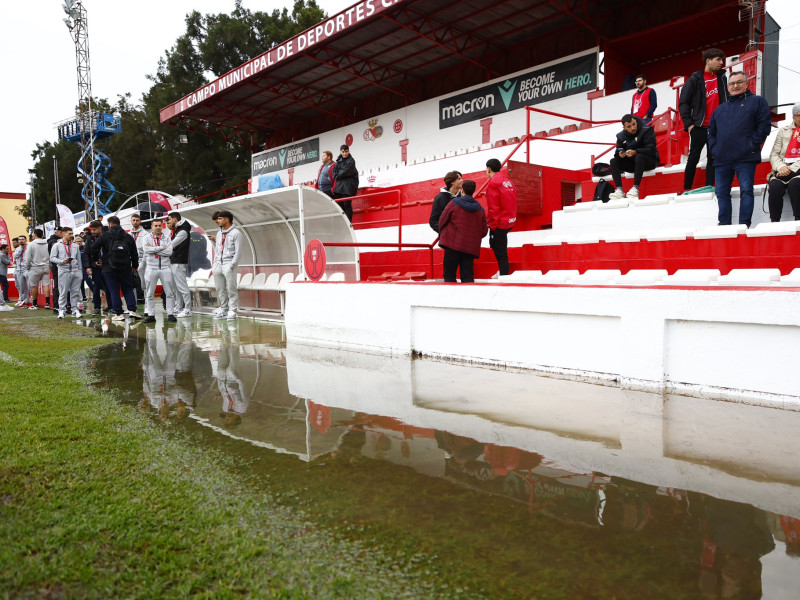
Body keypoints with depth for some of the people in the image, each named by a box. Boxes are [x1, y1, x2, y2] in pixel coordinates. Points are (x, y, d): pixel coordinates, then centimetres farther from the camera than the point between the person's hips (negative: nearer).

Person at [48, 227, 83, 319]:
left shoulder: (75, 246, 17)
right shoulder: (57, 245, 6)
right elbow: (52, 258, 1)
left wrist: (81, 272, 12)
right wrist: (62, 261, -15)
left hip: (76, 271, 3)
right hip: (64, 271, -3)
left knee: (75, 292, 2)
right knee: (63, 292, -2)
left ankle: (75, 310, 8)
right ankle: (61, 310, 5)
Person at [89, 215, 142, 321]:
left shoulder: (105, 235, -3)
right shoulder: (128, 237, 6)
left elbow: (93, 248, -8)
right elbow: (134, 253, 9)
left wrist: (95, 259, 10)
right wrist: (135, 266, 22)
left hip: (109, 269, -2)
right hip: (126, 268, 2)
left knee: (114, 291, 3)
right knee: (128, 289, 10)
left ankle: (118, 314, 2)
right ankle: (132, 310, -1)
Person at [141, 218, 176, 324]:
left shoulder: (167, 238, 7)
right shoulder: (146, 237, 6)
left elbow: (169, 252, -8)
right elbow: (146, 249, -13)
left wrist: (153, 249, -10)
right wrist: (161, 248, -10)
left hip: (165, 268, 0)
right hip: (151, 268, 0)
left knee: (170, 292, 0)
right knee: (149, 293, 4)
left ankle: (170, 314, 7)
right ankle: (150, 314, 12)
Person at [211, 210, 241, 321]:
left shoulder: (235, 233, -3)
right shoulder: (219, 233, 19)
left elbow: (237, 251, -8)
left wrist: (231, 265, -15)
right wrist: (214, 263, 13)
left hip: (229, 264, -7)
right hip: (218, 264, 7)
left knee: (231, 289, -6)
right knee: (220, 289, 7)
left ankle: (232, 311, -3)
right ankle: (224, 309, 16)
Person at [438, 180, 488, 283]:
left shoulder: (454, 203, -3)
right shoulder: (480, 209, 9)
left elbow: (442, 221, 1)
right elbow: (484, 231, 10)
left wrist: (441, 235, 18)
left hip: (453, 244, -4)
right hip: (471, 248, 4)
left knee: (449, 274, 2)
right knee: (467, 275, 6)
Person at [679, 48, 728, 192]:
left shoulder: (721, 77, 11)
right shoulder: (695, 79, -4)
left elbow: (726, 100, 17)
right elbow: (683, 103, -5)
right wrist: (688, 123, -10)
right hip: (699, 127, -4)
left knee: (713, 157, 3)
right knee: (693, 158, 0)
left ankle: (709, 187, 7)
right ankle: (687, 188, 8)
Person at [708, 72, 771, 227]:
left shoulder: (757, 102, 9)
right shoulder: (721, 109, 22)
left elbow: (765, 125, 0)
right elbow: (711, 131, 23)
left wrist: (753, 145, -9)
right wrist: (714, 149, 7)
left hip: (745, 158, -5)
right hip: (722, 159, 5)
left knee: (746, 190, -10)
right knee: (721, 192, 3)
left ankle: (745, 224, -10)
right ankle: (724, 224, 7)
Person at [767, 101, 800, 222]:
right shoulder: (784, 130, 20)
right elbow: (774, 154, 12)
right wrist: (781, 167, -9)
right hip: (783, 170, 2)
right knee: (775, 186, -30)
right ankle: (774, 222, -28)